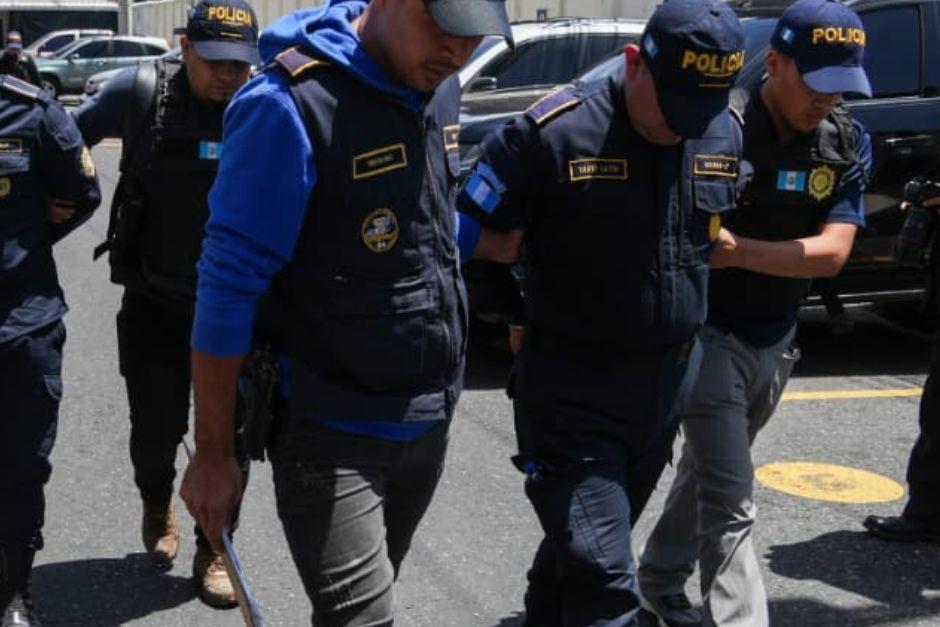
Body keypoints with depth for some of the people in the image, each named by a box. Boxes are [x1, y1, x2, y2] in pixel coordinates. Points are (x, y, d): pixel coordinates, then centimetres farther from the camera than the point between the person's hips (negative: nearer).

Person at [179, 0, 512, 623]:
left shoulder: (443, 91, 2)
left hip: (429, 423, 7)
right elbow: (229, 288, -18)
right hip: (333, 437, -7)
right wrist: (214, 454, -14)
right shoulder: (293, 105, -21)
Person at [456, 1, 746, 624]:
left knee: (578, 548, 23)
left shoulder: (726, 136, 2)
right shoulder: (553, 131, -17)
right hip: (573, 390, -6)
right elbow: (466, 233, -10)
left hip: (669, 384, 6)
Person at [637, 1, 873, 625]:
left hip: (777, 342, 6)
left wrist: (738, 250, -24)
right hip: (709, 334, -6)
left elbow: (832, 252, -12)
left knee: (709, 472, 21)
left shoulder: (849, 142, -3)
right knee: (732, 497, -8)